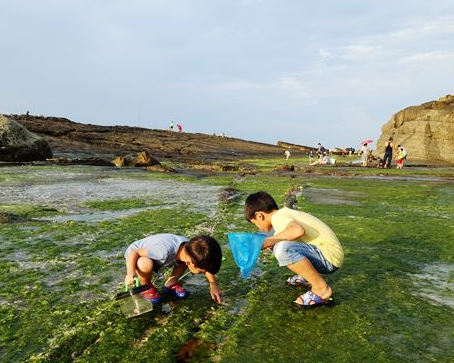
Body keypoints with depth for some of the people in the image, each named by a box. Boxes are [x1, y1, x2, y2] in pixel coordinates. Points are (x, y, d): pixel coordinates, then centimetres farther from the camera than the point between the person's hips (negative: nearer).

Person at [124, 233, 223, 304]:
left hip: (154, 255, 5)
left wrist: (213, 286, -10)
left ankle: (170, 284, 7)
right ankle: (146, 287, -6)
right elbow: (134, 252, -33)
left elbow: (207, 265, -3)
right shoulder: (165, 251, -43)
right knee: (146, 264, -40)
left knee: (189, 254, -13)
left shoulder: (191, 248, -23)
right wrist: (130, 273, -45)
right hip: (136, 256, -5)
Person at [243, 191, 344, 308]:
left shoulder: (277, 216, -14)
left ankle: (321, 288, -13)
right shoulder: (284, 212, 13)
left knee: (282, 249, -31)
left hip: (330, 257, -9)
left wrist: (270, 241, -21)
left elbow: (298, 230, -33)